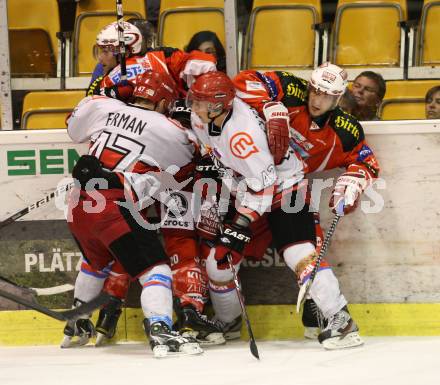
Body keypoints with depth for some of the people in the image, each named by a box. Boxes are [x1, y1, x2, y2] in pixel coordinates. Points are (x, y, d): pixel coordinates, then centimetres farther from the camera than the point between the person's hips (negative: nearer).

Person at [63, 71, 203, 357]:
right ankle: (160, 330, -27)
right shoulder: (170, 131, 1)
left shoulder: (103, 107, 12)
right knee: (155, 268, -6)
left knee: (97, 261, 31)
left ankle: (75, 324, 44)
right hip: (115, 209, -7)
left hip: (79, 204, 7)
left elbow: (74, 129, 28)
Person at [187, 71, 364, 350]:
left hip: (283, 188, -9)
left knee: (300, 255, -25)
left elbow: (263, 184, -33)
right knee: (219, 260, 7)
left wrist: (240, 225, -32)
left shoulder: (241, 133, -33)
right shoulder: (201, 118, -7)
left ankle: (341, 322, -26)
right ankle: (226, 322, 29)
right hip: (245, 191, 9)